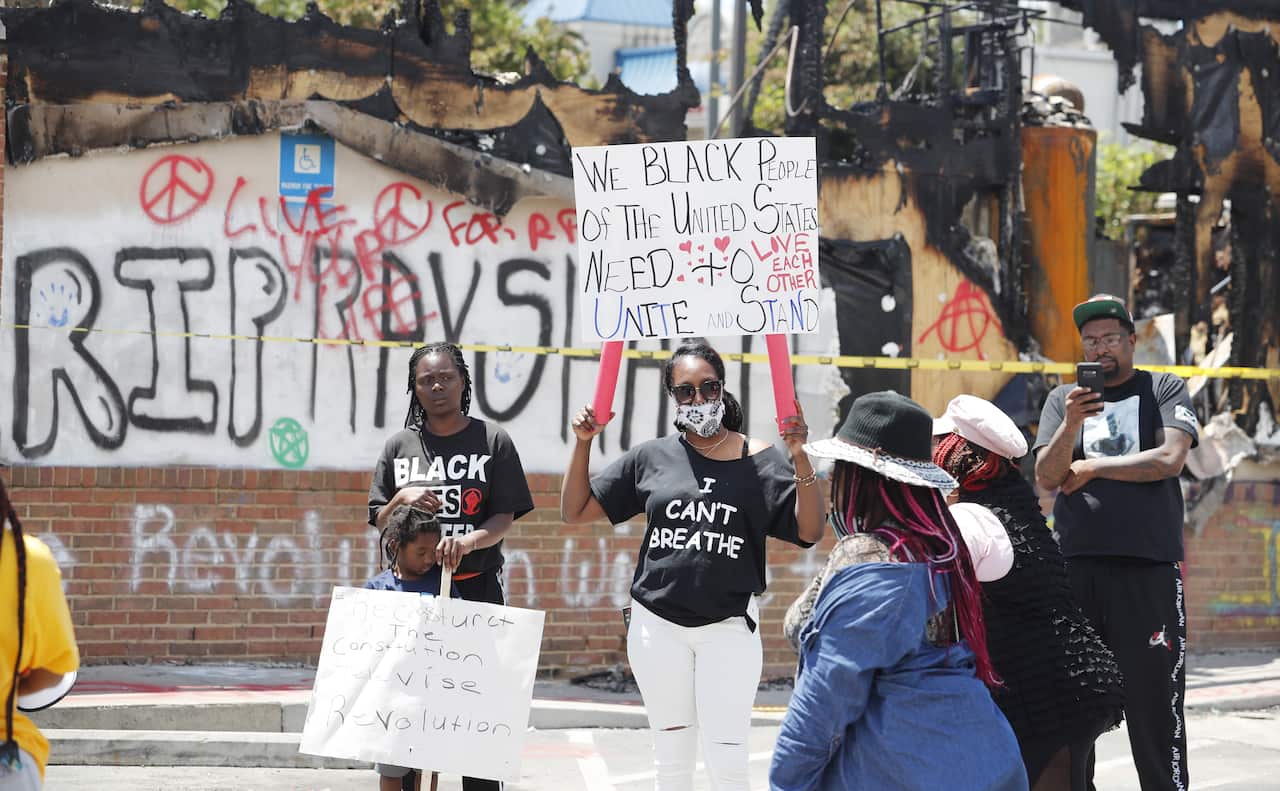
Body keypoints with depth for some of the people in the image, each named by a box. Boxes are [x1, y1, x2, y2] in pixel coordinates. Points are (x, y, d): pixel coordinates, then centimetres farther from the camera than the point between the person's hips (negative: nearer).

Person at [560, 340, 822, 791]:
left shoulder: (758, 461, 0)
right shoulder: (652, 458, 7)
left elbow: (809, 530, -9)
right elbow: (575, 513, 11)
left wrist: (799, 457, -20)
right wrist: (583, 444, -2)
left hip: (728, 628, -3)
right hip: (658, 626, 3)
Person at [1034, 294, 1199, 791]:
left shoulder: (1164, 390, 8)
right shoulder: (1062, 400, 15)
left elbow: (1169, 458, -7)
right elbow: (1047, 478, 4)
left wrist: (1090, 468, -2)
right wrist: (1071, 423, -13)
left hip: (1149, 564, -3)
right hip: (1076, 564, 3)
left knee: (1154, 692, -6)